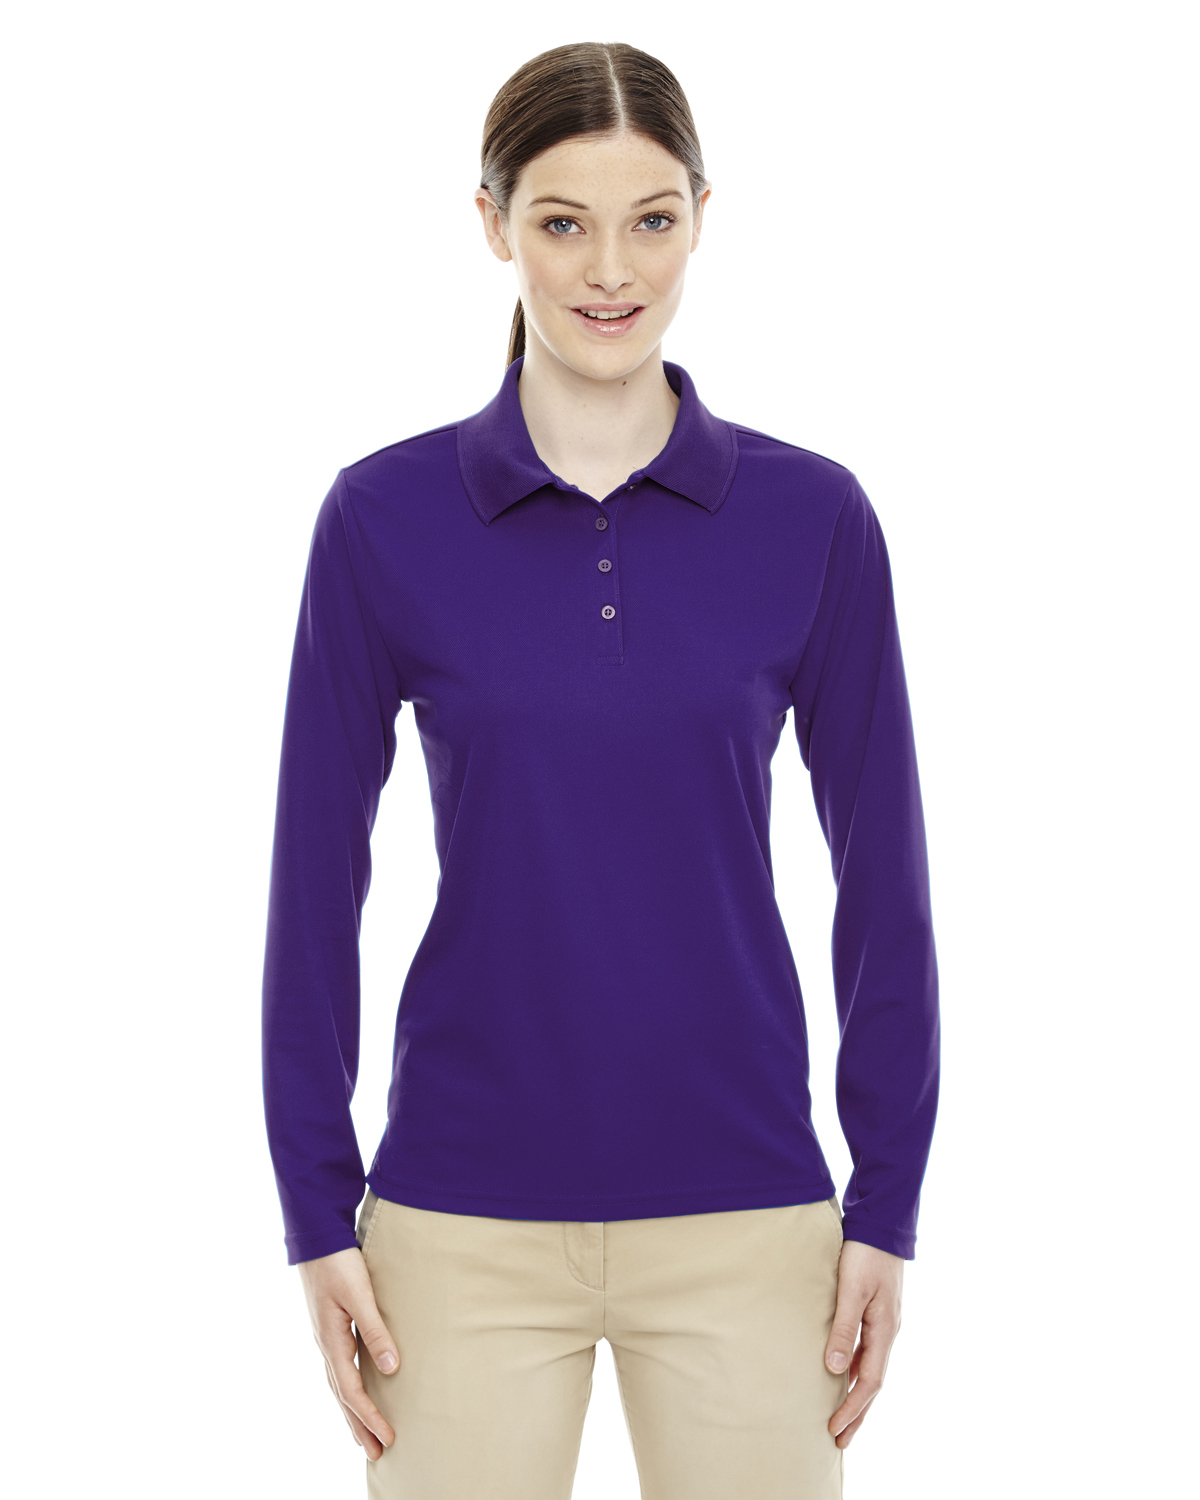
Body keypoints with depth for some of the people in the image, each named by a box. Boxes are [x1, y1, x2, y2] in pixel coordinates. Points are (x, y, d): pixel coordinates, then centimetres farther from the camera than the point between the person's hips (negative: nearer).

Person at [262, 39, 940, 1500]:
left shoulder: (811, 517, -1)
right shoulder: (385, 518, -3)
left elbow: (882, 873, 3)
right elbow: (317, 871, 1)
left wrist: (888, 1204, 1)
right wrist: (318, 1211, -1)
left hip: (741, 1215, 1)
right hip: (466, 1221, 0)